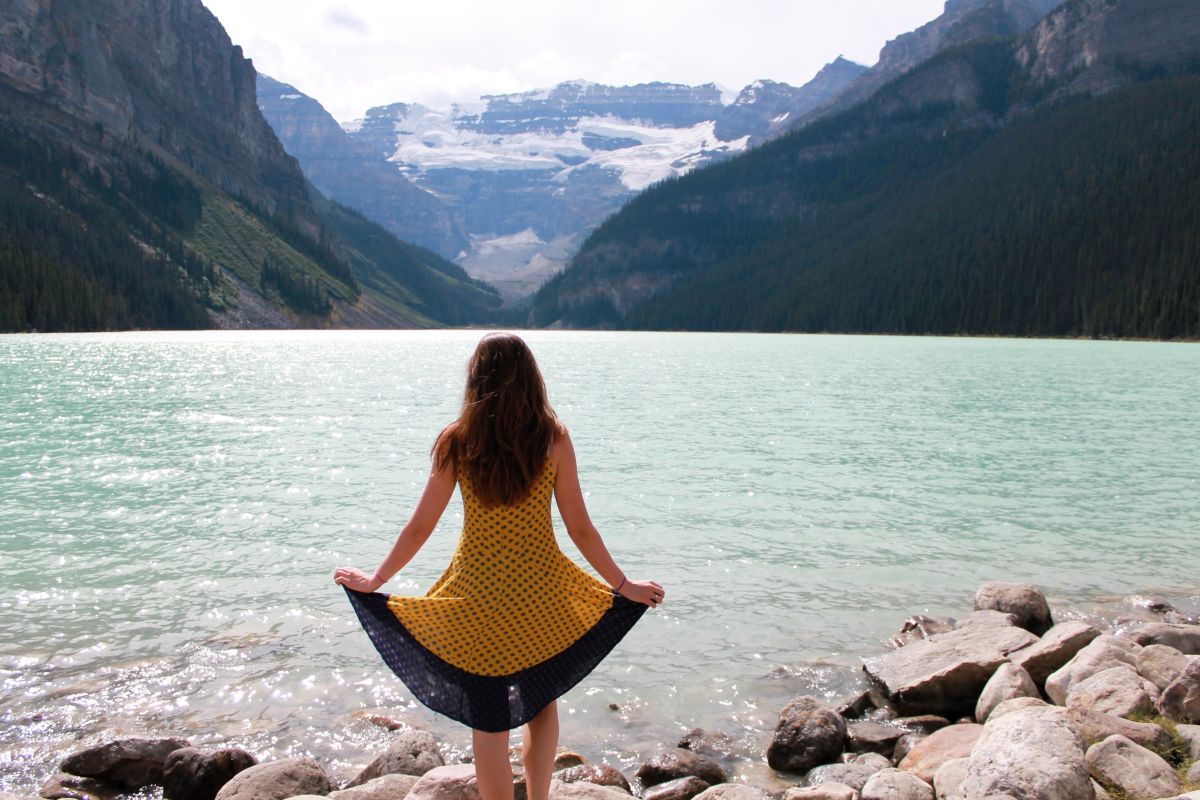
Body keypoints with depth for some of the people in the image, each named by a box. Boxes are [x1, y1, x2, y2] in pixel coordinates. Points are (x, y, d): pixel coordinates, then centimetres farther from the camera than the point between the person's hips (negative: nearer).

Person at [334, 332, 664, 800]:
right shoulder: (554, 438, -8)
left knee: (488, 723, 13)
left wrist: (374, 580, 11)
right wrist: (624, 585, 6)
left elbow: (420, 527, -4)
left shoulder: (456, 440, -8)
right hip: (540, 594, 1)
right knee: (542, 701, 25)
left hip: (476, 595, -1)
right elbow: (580, 528, -6)